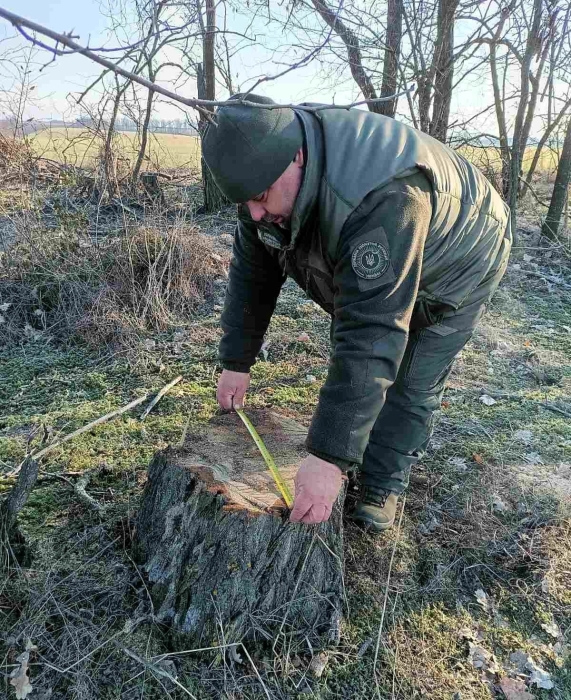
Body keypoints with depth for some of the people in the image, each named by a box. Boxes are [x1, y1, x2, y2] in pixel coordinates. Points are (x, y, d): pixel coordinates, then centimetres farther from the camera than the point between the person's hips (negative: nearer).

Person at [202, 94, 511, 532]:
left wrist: (330, 456, -48)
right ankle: (355, 452, 34)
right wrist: (237, 361, -10)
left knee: (411, 385, -7)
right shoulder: (270, 171, -21)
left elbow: (373, 333, -49)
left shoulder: (383, 199, -46)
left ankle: (384, 486, 13)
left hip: (453, 271, -6)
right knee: (347, 362, 12)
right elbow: (252, 271, -12)